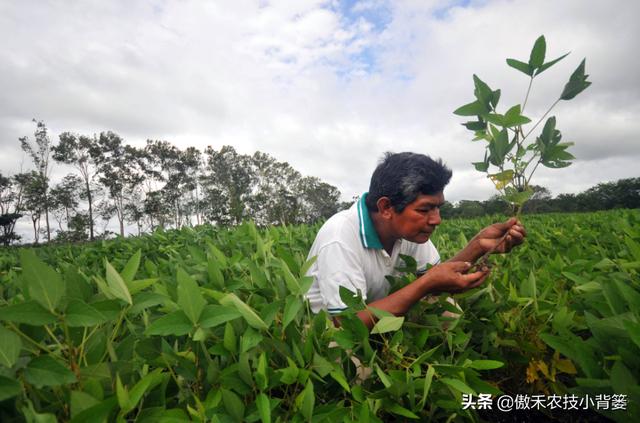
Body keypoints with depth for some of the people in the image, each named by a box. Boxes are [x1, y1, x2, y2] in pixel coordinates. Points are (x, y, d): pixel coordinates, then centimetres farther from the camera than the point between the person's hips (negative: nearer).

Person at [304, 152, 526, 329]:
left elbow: (435, 285, -4)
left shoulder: (410, 228, -10)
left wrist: (478, 245, -20)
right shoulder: (339, 238, -32)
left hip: (373, 324, 6)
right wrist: (426, 284, -35)